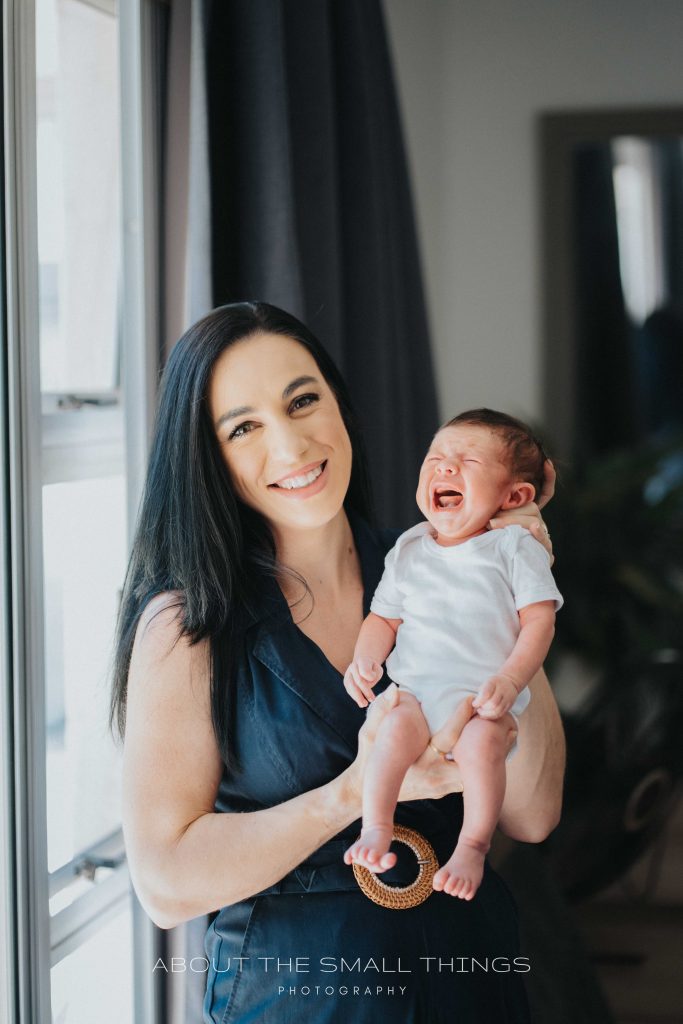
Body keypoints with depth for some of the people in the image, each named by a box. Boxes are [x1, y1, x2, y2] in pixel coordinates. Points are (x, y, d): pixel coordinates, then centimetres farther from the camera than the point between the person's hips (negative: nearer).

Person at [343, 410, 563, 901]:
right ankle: (376, 829, -14)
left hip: (486, 697, -2)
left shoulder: (516, 547, 3)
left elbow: (539, 621, -3)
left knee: (482, 741, -32)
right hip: (415, 689, 2)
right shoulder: (408, 551, 14)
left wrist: (510, 681, -17)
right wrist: (364, 659, -2)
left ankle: (473, 846, -15)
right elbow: (383, 618, 19)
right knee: (395, 728, -29)